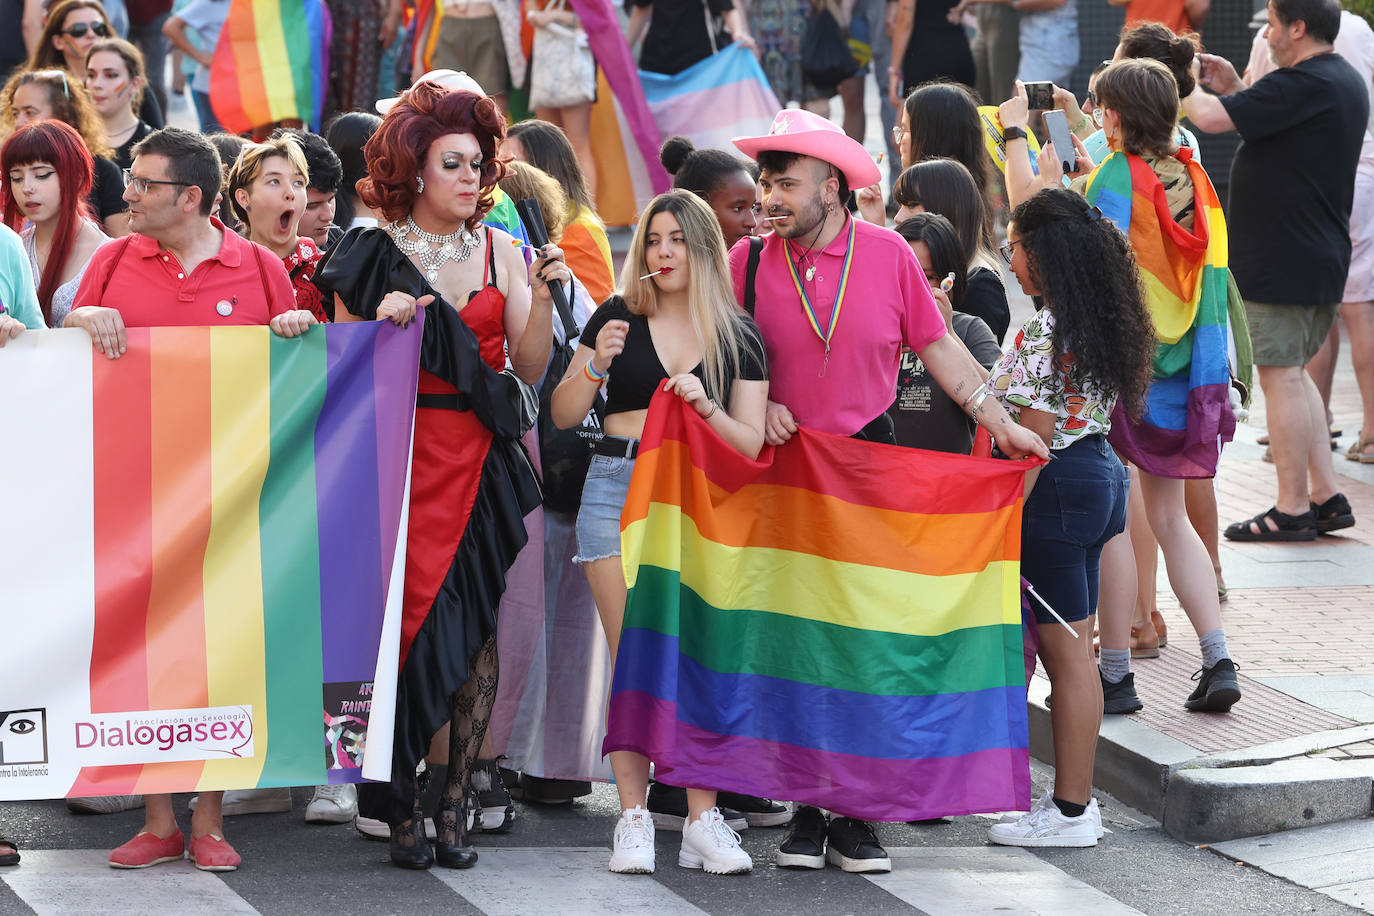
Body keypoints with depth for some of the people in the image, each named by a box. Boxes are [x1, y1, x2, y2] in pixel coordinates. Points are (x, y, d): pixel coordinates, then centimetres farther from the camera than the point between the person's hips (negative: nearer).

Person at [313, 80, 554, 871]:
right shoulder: (372, 256, 3)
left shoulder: (499, 253, 9)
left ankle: (456, 806, 1)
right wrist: (382, 323, -14)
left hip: (481, 460, 2)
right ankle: (402, 808, 0)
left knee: (476, 627, -3)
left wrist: (541, 298, -9)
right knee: (410, 621, -7)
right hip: (400, 454, -2)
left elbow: (531, 368, 6)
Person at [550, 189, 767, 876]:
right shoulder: (618, 317, 8)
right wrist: (597, 365, -9)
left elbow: (750, 443, 6)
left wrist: (706, 407, -11)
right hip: (620, 487, 0)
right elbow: (563, 414, 9)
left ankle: (702, 821, -6)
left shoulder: (738, 336, 9)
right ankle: (633, 818, -5)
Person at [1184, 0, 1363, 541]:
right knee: (1293, 374, 17)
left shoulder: (1302, 85, -20)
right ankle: (1326, 497, 17)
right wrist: (1235, 89, 17)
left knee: (1281, 375, -4)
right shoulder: (1345, 82, 13)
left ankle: (1292, 510, 0)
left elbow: (1212, 118, -23)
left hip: (1282, 261, -10)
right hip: (1321, 257, 10)